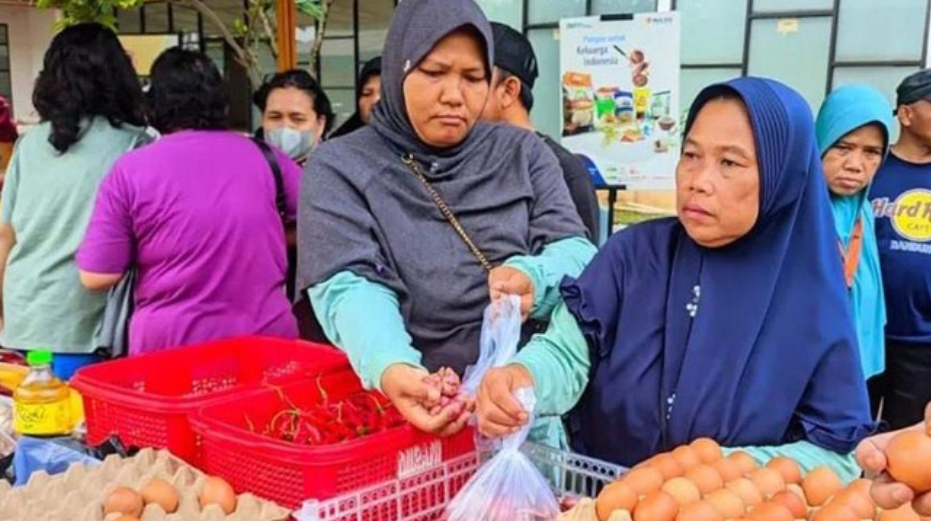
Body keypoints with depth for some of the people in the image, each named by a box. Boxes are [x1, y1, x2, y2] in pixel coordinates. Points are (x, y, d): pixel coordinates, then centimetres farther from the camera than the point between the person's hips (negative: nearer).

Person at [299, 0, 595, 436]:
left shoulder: (523, 153, 11)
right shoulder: (339, 167, 3)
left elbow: (578, 252, 2)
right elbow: (350, 287, -10)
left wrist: (532, 280, -22)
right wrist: (390, 367, -31)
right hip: (408, 405, -1)